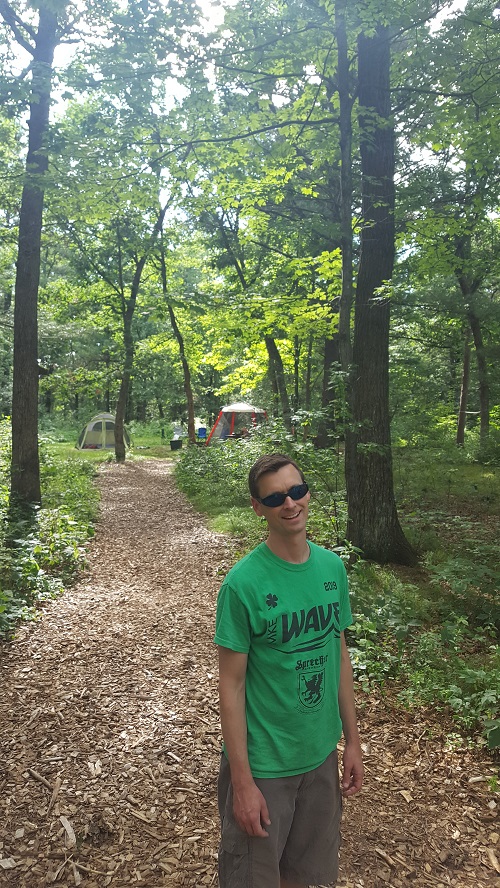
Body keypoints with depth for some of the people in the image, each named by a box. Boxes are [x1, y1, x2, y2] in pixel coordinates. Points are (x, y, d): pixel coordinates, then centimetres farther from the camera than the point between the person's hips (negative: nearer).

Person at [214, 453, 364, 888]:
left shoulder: (333, 567, -5)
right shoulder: (243, 582, -21)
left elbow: (340, 656, 4)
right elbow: (231, 684, -16)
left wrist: (353, 740, 8)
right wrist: (242, 781, -13)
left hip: (322, 754, 5)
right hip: (263, 762, -4)